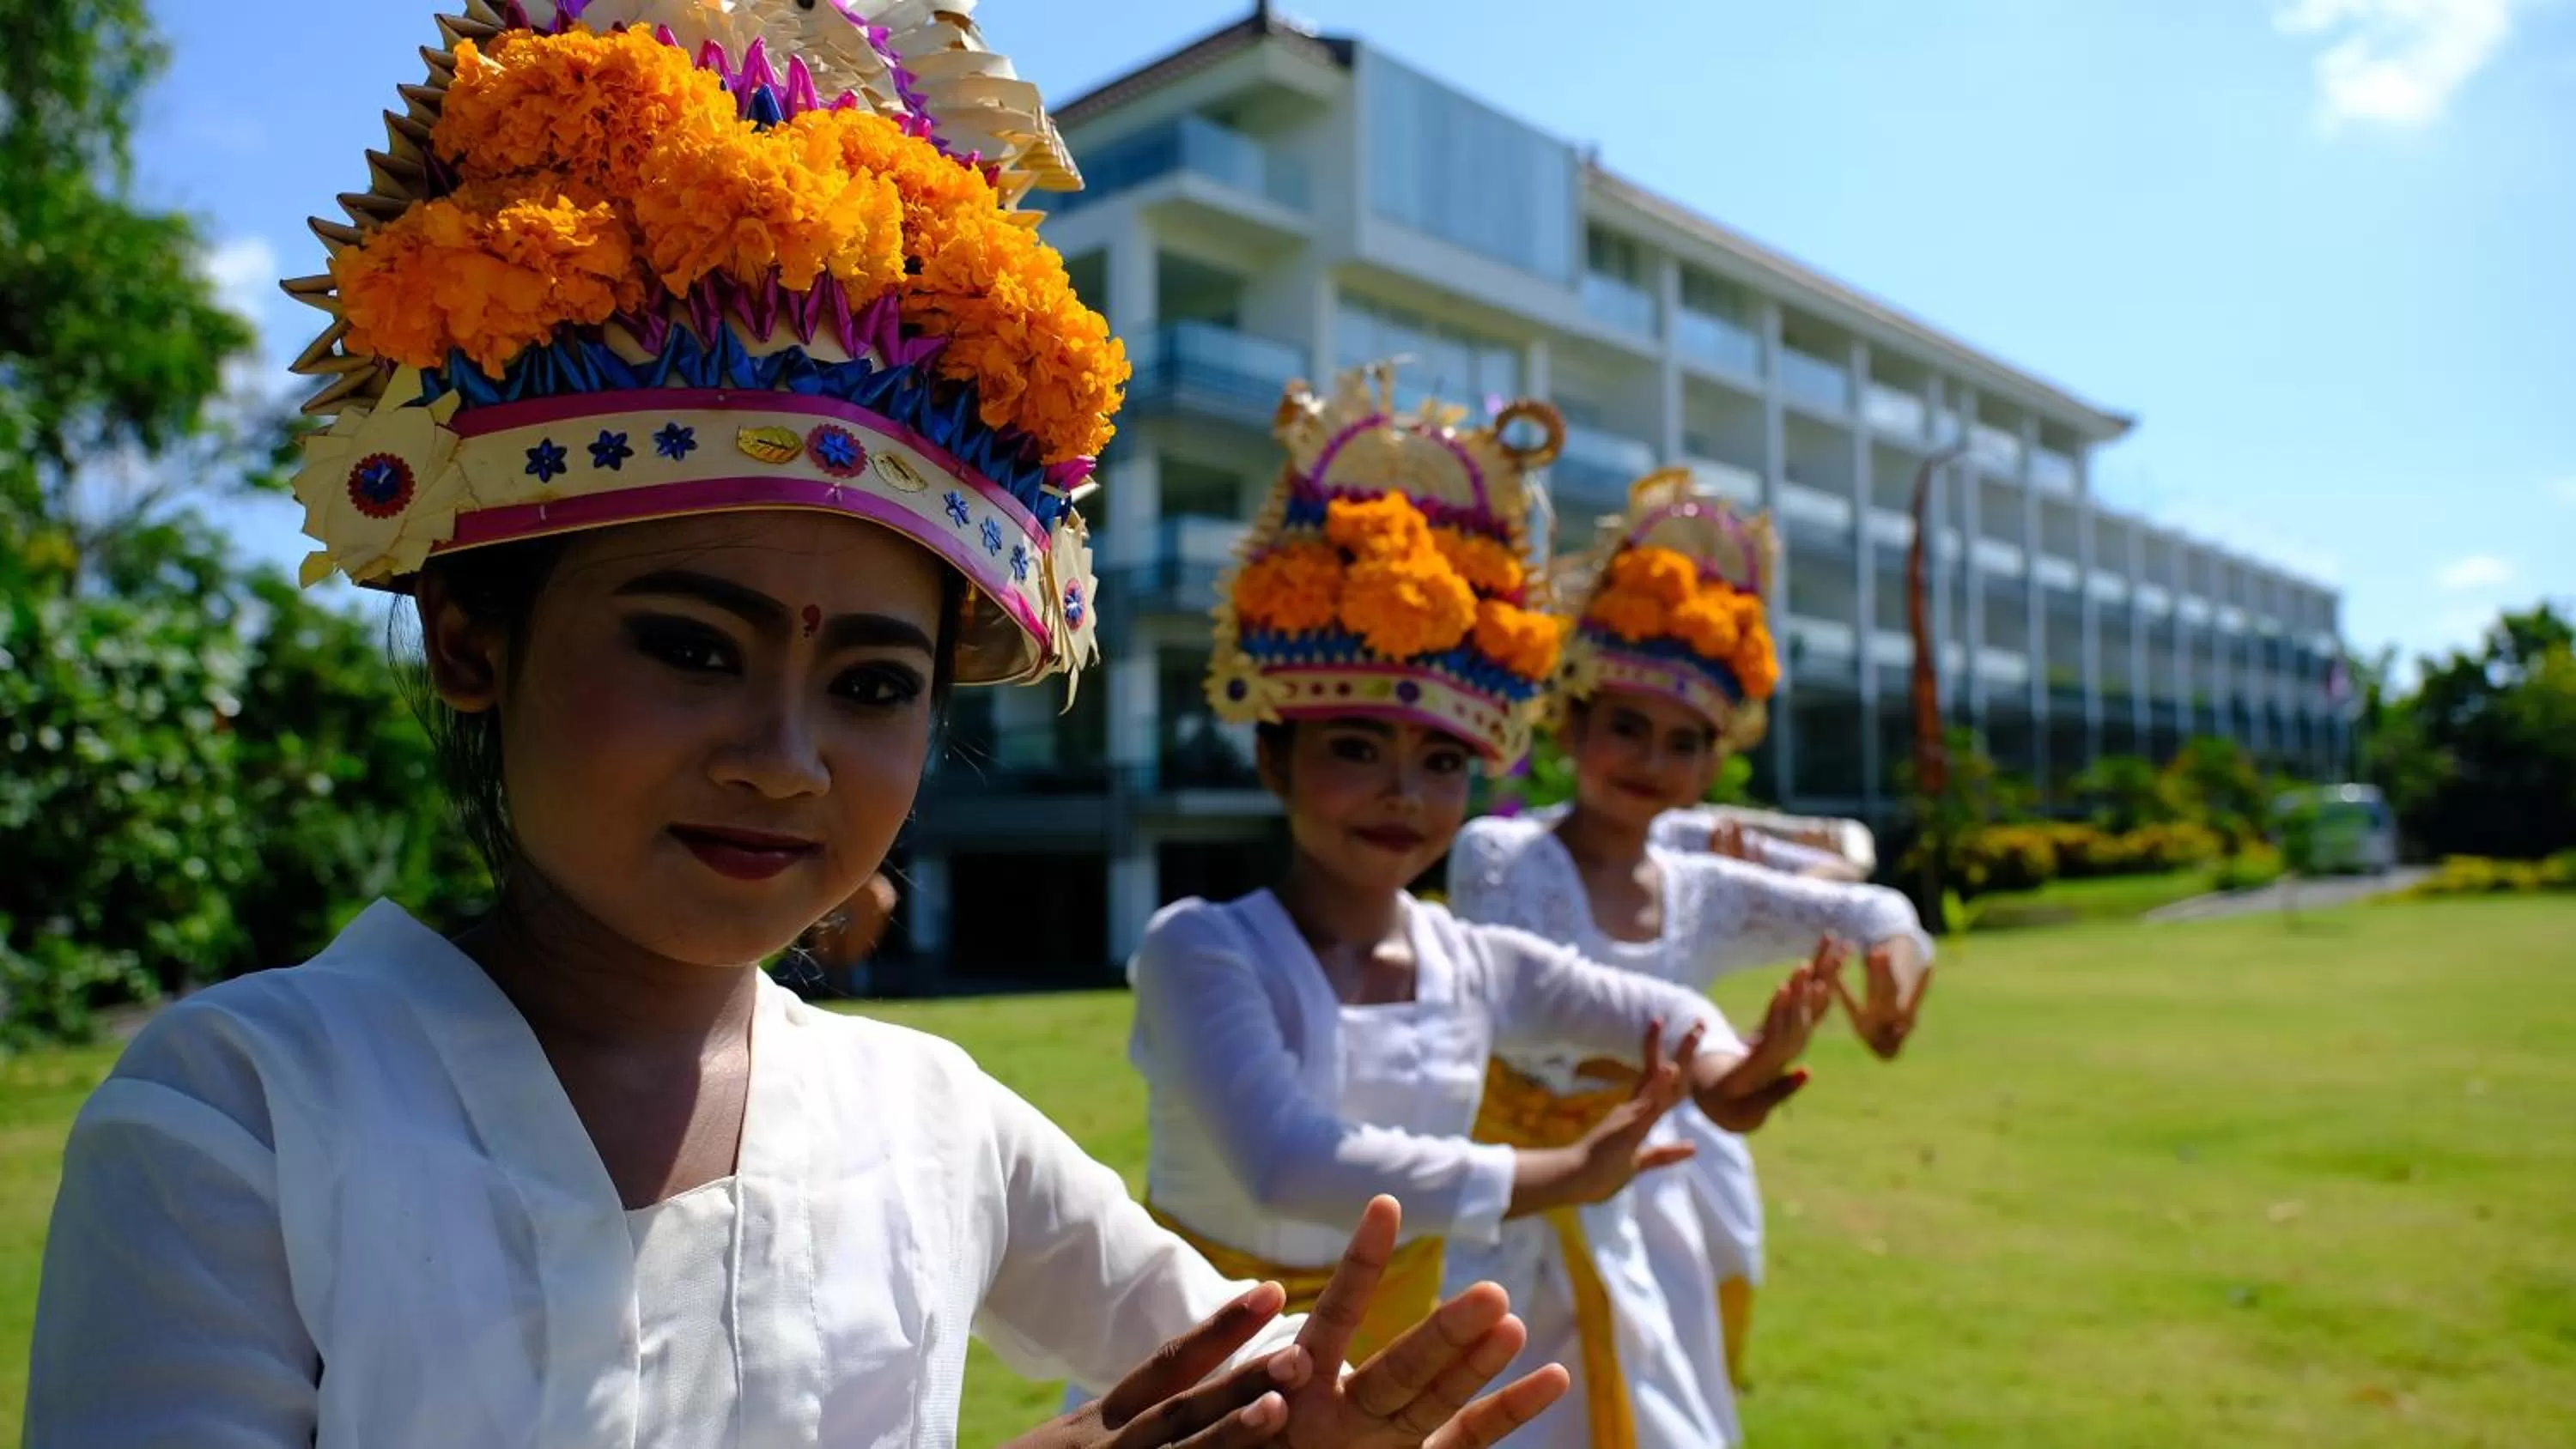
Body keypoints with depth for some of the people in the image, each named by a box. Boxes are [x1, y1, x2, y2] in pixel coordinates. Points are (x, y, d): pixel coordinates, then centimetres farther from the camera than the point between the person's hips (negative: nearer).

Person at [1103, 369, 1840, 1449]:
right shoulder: (1201, 952, -20)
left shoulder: (1474, 964, -5)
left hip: (1401, 1360, 5)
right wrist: (1556, 1176, -28)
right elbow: (1286, 1166, -32)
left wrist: (1719, 1068, -16)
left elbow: (1661, 1011, 7)